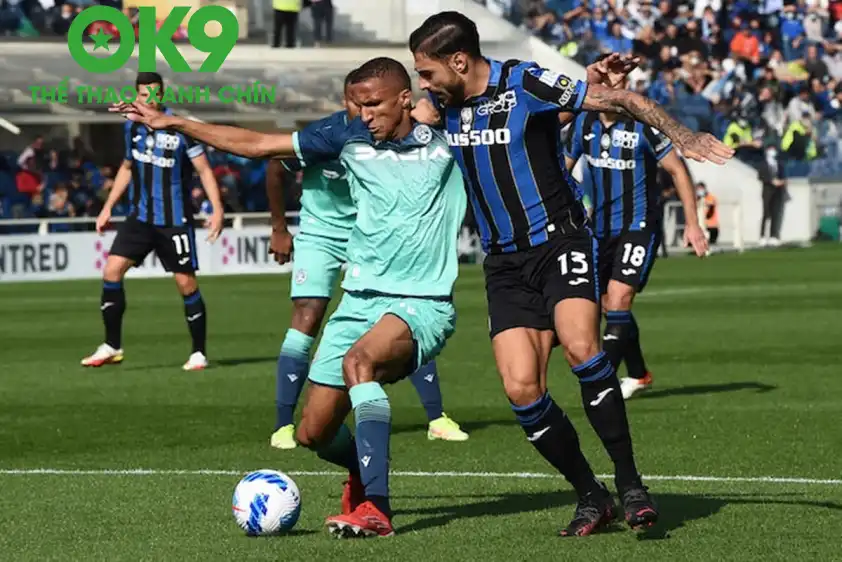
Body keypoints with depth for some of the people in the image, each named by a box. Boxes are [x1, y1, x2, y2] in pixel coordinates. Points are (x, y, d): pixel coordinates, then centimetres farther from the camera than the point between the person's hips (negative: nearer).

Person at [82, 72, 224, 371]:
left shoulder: (180, 128, -12)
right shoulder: (132, 127, 4)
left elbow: (204, 169, -9)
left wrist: (217, 209, -20)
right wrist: (108, 207, 17)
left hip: (175, 220, -5)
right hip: (140, 217, 5)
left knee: (186, 283, -3)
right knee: (112, 271, -6)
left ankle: (199, 352, 11)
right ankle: (112, 346, 5)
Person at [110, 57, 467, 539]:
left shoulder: (446, 140, -3)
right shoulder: (348, 135, 5)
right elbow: (258, 145, 11)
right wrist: (173, 123, 10)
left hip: (423, 304, -5)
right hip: (361, 299, 5)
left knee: (359, 360, -37)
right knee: (314, 433, 3)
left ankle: (376, 508, -37)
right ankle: (363, 471, 39)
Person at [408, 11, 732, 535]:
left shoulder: (526, 83, -13)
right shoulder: (444, 102, 5)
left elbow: (618, 99, -12)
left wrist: (680, 134, -25)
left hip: (561, 240, -5)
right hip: (505, 262, 5)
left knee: (580, 345, -30)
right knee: (522, 389, -10)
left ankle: (630, 482, -19)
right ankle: (591, 497, 7)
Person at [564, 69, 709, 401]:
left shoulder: (643, 123, -13)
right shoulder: (583, 123, 1)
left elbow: (676, 170, -5)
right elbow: (563, 168, 15)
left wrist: (692, 223, -7)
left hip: (639, 226, -6)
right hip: (601, 228, 6)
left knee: (618, 301, -18)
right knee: (610, 307, 12)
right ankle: (638, 375, 32)